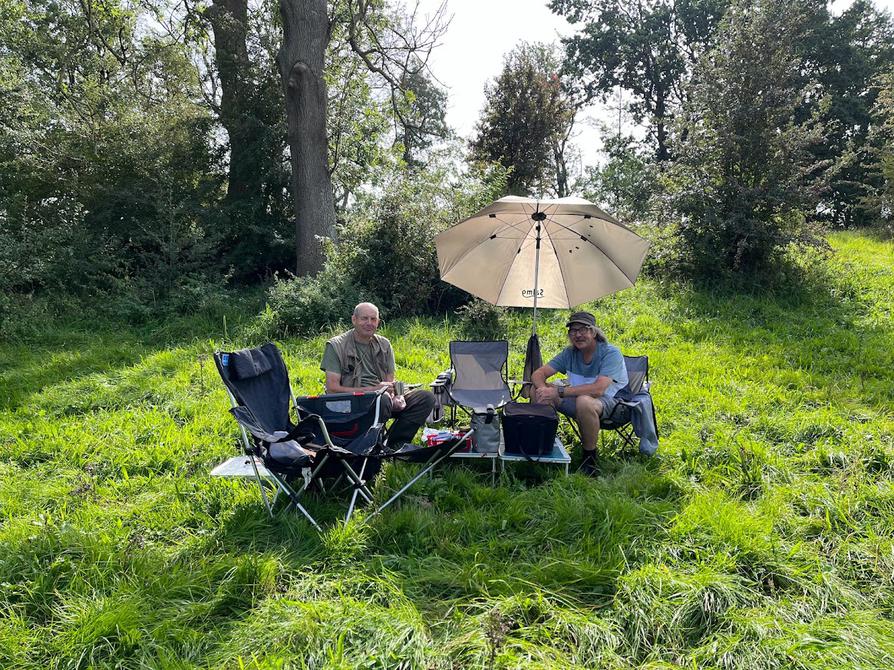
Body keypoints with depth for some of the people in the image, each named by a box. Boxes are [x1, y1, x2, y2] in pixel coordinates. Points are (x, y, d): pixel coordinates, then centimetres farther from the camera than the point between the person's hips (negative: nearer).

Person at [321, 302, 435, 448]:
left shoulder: (384, 345, 14)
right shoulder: (336, 346, -2)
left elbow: (390, 382, 14)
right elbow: (332, 388, -10)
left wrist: (394, 397, -12)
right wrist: (372, 389, -17)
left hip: (385, 398, 6)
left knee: (427, 397, -12)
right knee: (383, 399, -37)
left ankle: (394, 445, -11)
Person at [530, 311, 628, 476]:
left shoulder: (610, 353, -17)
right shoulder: (570, 353, 0)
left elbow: (598, 389, -31)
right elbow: (538, 374, -3)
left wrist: (559, 391, -32)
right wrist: (543, 389, -28)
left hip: (610, 403, -6)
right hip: (577, 399, 6)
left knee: (584, 401, -40)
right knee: (537, 389, -10)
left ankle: (590, 456, -19)